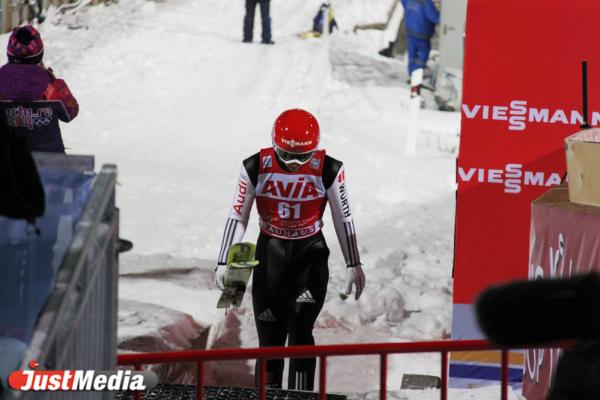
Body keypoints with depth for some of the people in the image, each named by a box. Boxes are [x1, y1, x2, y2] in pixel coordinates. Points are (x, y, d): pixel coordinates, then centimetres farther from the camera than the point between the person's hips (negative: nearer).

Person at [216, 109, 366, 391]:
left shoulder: (329, 171, -14)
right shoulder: (255, 168, -13)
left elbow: (343, 219, -1)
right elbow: (237, 217, -3)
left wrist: (354, 264, 5)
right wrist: (225, 263, -6)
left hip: (310, 254, -1)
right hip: (270, 253, 1)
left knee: (300, 330, -15)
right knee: (270, 337, 2)